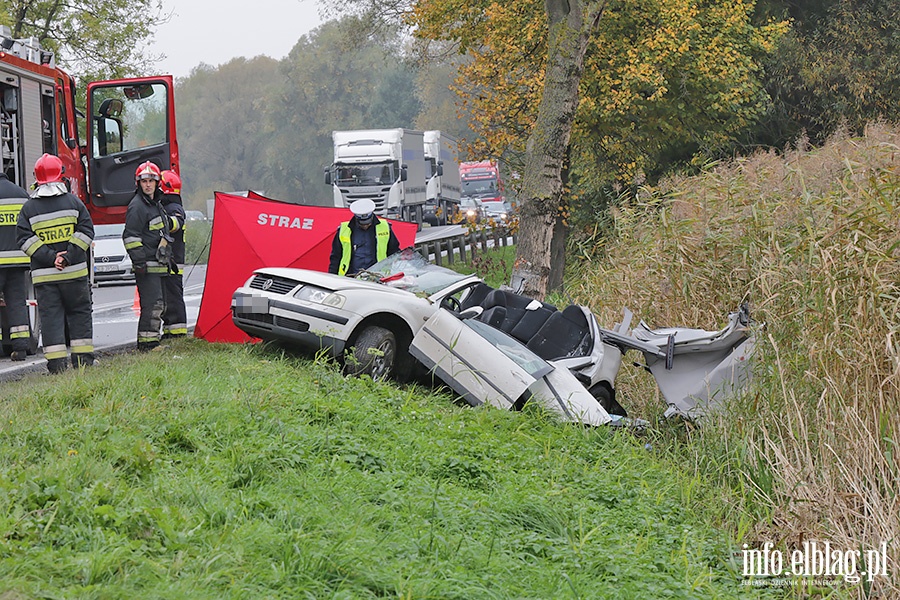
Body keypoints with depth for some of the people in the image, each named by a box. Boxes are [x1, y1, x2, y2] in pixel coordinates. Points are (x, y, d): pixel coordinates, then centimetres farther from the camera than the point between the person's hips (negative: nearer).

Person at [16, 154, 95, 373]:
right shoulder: (73, 202, 1)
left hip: (43, 275, 0)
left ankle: (56, 363, -1)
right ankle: (83, 358, 9)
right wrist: (69, 256, -10)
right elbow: (86, 230, -5)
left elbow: (24, 237, -5)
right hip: (75, 272, 0)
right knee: (79, 313, 10)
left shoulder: (29, 207, 2)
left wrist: (50, 258, -9)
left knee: (50, 316, 3)